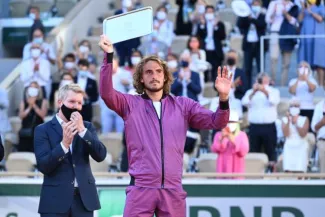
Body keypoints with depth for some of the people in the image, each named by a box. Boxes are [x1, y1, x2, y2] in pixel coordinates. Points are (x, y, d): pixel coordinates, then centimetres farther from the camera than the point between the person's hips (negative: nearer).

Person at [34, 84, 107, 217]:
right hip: (55, 199, -3)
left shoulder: (87, 127, 12)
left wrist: (82, 130, -13)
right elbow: (43, 166, -10)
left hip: (83, 198, 3)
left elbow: (101, 155, -3)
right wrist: (64, 143, -22)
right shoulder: (44, 130, 1)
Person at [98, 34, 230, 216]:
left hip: (173, 189, 2)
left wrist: (223, 98, -14)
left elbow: (216, 122, 6)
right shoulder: (131, 104, 9)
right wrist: (109, 56, -19)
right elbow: (106, 93, -9)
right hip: (141, 188, -2)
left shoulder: (183, 105, 13)